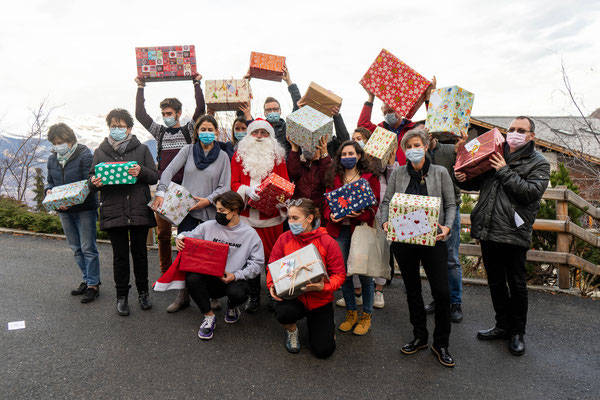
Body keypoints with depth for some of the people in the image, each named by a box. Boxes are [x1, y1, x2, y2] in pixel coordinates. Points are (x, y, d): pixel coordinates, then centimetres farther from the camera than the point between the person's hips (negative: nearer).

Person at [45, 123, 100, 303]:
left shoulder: (84, 155, -12)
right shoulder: (52, 159, 9)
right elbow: (50, 181, 18)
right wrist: (49, 191, -6)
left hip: (84, 208, -7)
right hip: (64, 210, 7)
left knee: (88, 248, -4)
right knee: (76, 248, 14)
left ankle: (93, 285, 5)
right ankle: (87, 279, 27)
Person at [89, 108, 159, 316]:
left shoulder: (141, 149, 7)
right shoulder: (101, 151, 12)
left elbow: (155, 176, 3)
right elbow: (93, 176, 12)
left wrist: (141, 171, -18)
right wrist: (94, 182, -12)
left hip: (139, 211, 0)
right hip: (113, 211, 1)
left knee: (140, 252, 9)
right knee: (120, 255, 6)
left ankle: (143, 292, 26)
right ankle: (122, 296, 20)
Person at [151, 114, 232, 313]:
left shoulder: (222, 156, 5)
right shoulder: (188, 150, 8)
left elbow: (224, 186, 0)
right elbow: (169, 171, 0)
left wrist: (208, 200, -14)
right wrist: (161, 193, -13)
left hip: (210, 212, -1)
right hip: (186, 209, 1)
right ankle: (183, 295, 14)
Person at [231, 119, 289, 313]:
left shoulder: (277, 156, 9)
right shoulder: (240, 155, 10)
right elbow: (234, 183, 5)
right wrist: (247, 190, -15)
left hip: (271, 214, 0)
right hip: (247, 215, 1)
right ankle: (254, 296, 19)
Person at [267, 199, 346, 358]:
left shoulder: (327, 242, -12)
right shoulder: (284, 239, -6)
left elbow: (339, 274, -9)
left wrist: (324, 287, -28)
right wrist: (272, 285, -16)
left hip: (319, 299, -1)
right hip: (292, 296, 1)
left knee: (323, 350, -8)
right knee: (282, 313, -35)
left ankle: (326, 324, 30)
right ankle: (292, 331, 6)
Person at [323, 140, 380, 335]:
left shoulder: (370, 177, 4)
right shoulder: (334, 178, 12)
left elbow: (374, 204, -2)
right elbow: (327, 202, 10)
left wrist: (360, 213, -21)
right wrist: (331, 215, -11)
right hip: (339, 229, 3)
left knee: (364, 273, 0)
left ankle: (366, 315, 19)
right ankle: (351, 312, 26)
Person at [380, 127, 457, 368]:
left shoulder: (440, 173, 3)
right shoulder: (397, 174, 7)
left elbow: (450, 204, 4)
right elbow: (386, 201, 6)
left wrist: (447, 227, -14)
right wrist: (385, 222, -12)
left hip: (432, 239, -2)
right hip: (403, 239, 2)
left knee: (441, 292, -4)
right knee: (412, 289, 13)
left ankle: (441, 344, 16)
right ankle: (420, 337, 31)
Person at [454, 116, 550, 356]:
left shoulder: (538, 163, 1)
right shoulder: (496, 155, 13)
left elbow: (532, 192, -15)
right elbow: (476, 183, 19)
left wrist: (505, 172, -16)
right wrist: (463, 179, -2)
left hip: (514, 234, -4)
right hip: (488, 231, 5)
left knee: (516, 285, 7)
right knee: (496, 283, 15)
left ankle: (517, 332, 25)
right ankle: (503, 326, 32)